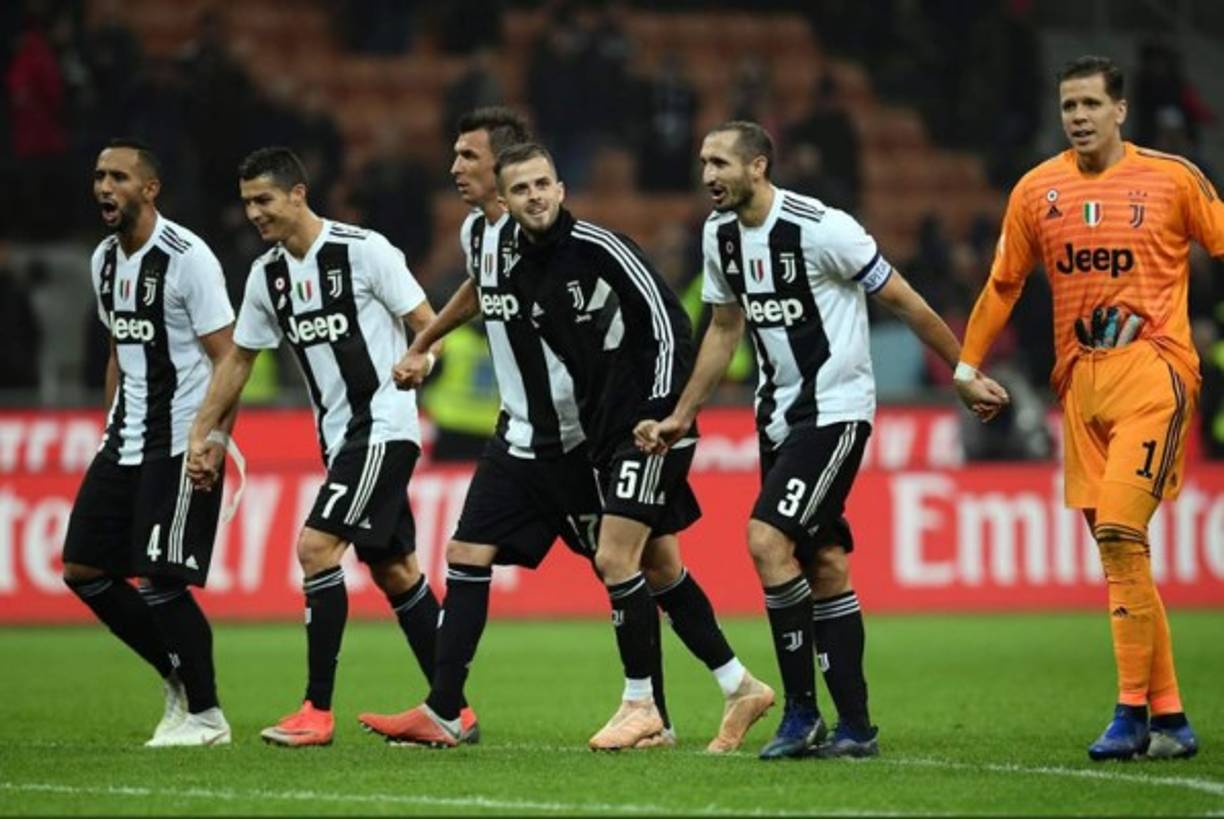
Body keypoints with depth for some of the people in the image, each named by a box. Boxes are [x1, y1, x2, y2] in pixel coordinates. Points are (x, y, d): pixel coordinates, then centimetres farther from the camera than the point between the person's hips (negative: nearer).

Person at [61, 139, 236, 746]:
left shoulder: (186, 257, -14)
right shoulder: (104, 260, 11)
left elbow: (227, 359, -14)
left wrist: (216, 443, -22)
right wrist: (111, 432, 17)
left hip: (181, 442, -9)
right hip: (126, 441, 9)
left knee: (160, 581, -11)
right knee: (83, 569, 5)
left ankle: (205, 714, 3)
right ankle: (180, 677, 19)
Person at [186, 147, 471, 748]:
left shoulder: (364, 250, -12)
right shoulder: (267, 274, 9)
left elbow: (427, 325, -8)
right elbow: (238, 359, 17)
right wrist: (199, 434, 15)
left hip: (383, 427, -8)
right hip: (338, 436, 8)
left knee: (315, 546, -16)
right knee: (393, 571, 9)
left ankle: (318, 710, -13)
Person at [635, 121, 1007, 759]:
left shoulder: (822, 228, -19)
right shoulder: (720, 233, 4)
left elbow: (904, 303, -10)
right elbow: (724, 328, 18)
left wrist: (965, 376, -4)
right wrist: (681, 417, 17)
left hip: (835, 409, -7)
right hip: (778, 412, 7)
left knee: (767, 540, -19)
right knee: (824, 567, 8)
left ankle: (801, 713, -10)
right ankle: (855, 728, 12)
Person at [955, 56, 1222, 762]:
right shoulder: (1038, 191, 10)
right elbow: (1003, 283, 19)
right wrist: (967, 364, 17)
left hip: (1153, 368, -5)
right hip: (1080, 380, 5)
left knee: (1120, 532, -18)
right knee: (1115, 548, 3)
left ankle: (1133, 712, -12)